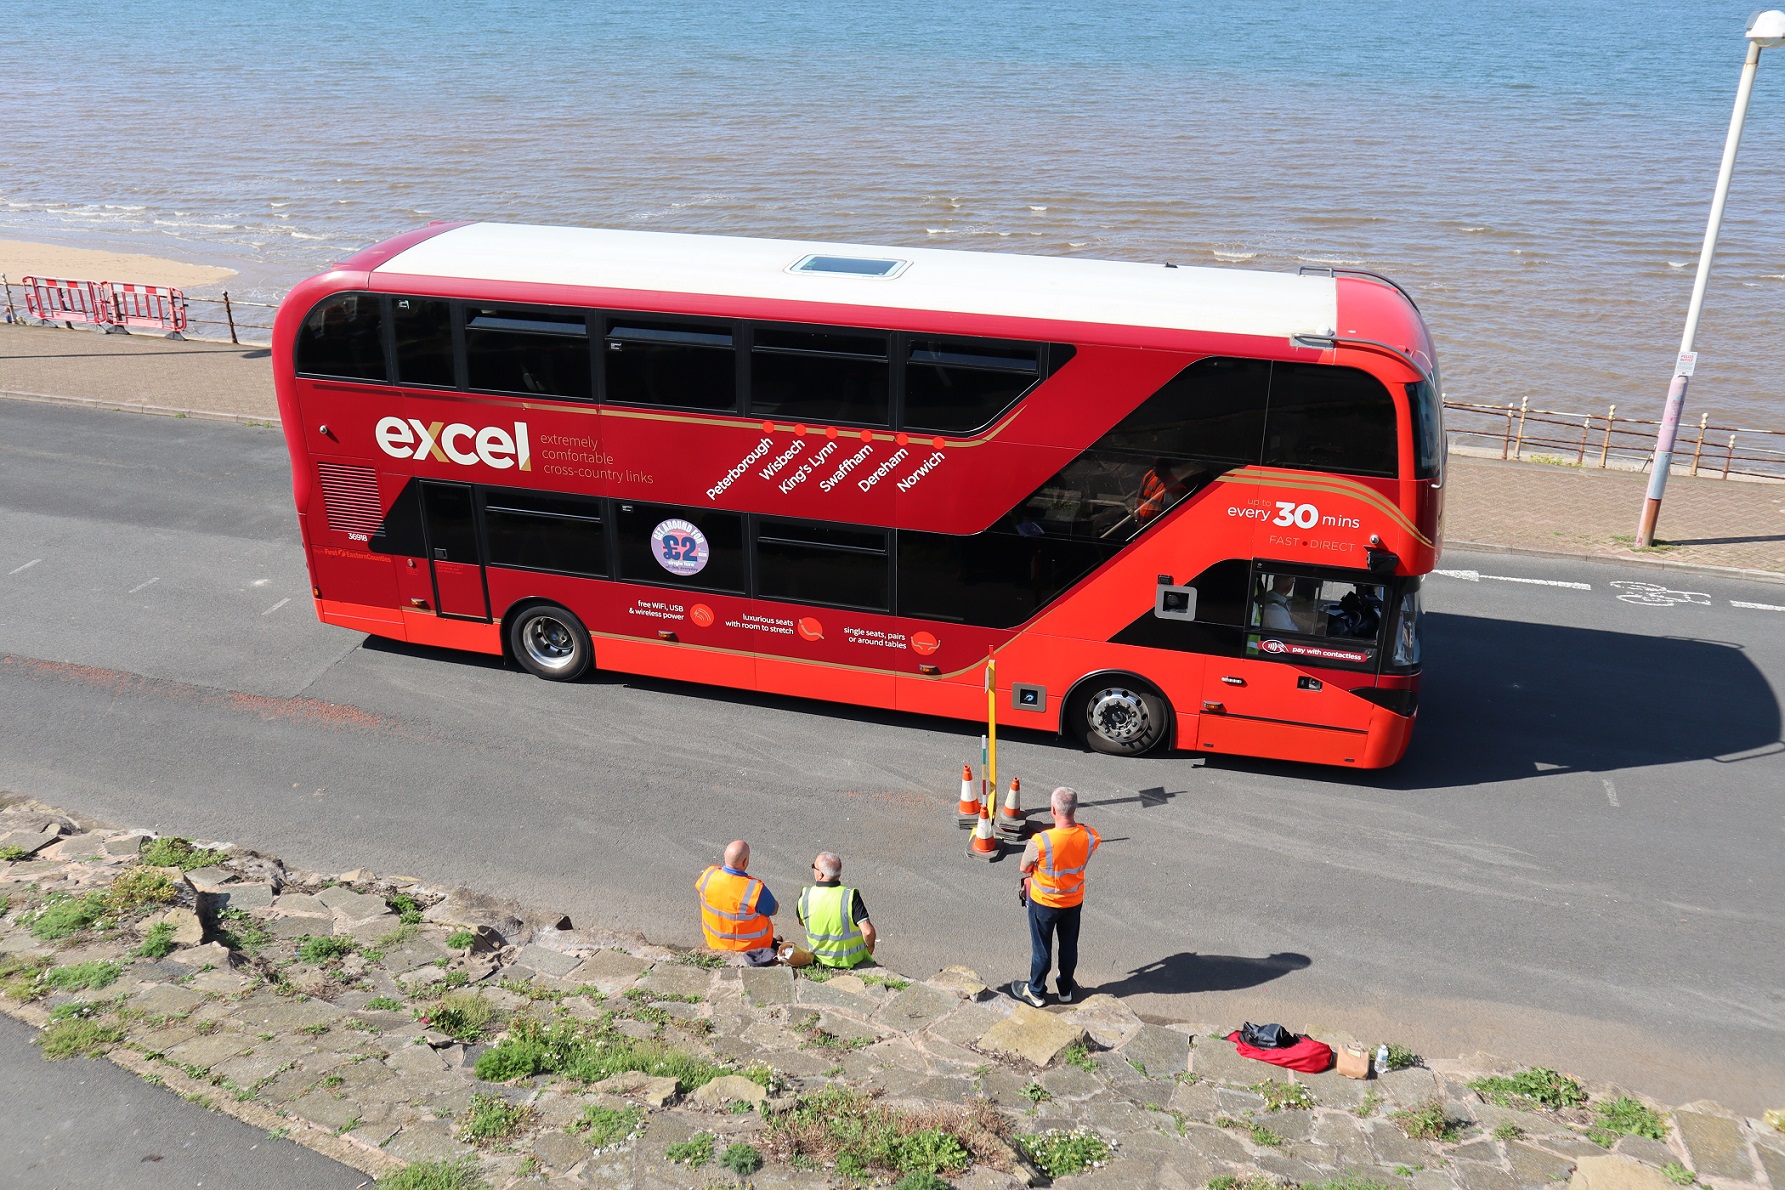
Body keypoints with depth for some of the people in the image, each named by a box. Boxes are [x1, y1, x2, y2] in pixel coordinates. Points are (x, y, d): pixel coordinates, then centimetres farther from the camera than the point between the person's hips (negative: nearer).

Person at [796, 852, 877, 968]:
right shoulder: (850, 896, -28)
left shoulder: (805, 895, -17)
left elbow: (801, 922, 2)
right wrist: (870, 947, -8)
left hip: (820, 958, 3)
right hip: (851, 959, -3)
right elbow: (867, 931, -29)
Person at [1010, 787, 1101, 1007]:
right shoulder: (1089, 836, -24)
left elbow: (1024, 868, -17)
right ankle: (1066, 989, 44)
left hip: (1044, 902, -3)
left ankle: (1036, 992, 38)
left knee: (1041, 948, 18)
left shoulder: (1040, 842, -35)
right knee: (1069, 946, 24)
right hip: (1074, 901, 3)